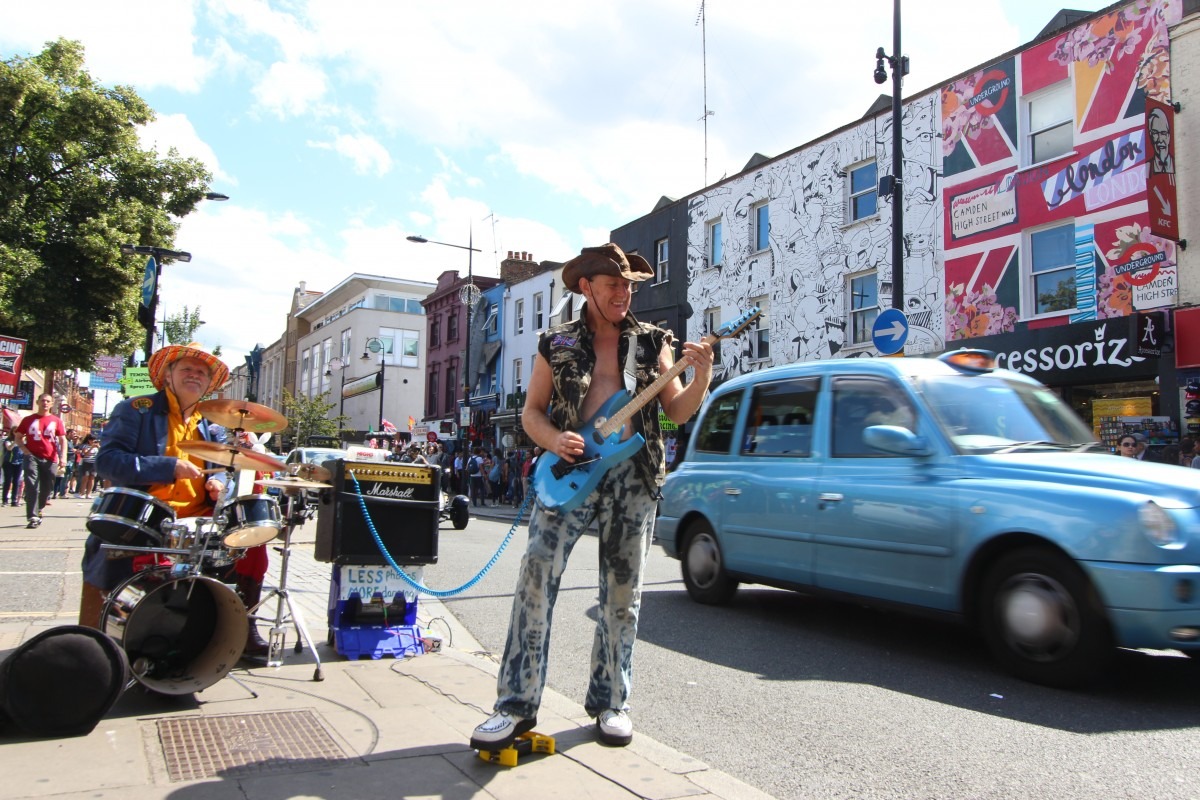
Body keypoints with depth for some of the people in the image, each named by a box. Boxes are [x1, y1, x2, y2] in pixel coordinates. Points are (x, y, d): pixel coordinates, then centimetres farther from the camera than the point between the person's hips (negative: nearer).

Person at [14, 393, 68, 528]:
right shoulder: (28, 420, 8)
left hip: (50, 459, 1)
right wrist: (25, 450, -4)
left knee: (47, 488, 8)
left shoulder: (56, 421, 7)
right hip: (32, 457, -1)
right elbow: (18, 437, 14)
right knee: (32, 486, -14)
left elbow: (63, 440, 4)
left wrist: (63, 458, -7)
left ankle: (38, 510, 33)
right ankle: (33, 517, -18)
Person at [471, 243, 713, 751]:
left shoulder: (651, 342, 11)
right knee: (536, 579, -11)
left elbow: (677, 412, 7)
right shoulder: (556, 344, 9)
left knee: (622, 595, 6)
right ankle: (516, 704, -2)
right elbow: (532, 412, 9)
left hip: (633, 478, 1)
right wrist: (554, 440, -11)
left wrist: (701, 377, -12)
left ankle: (610, 702, 22)